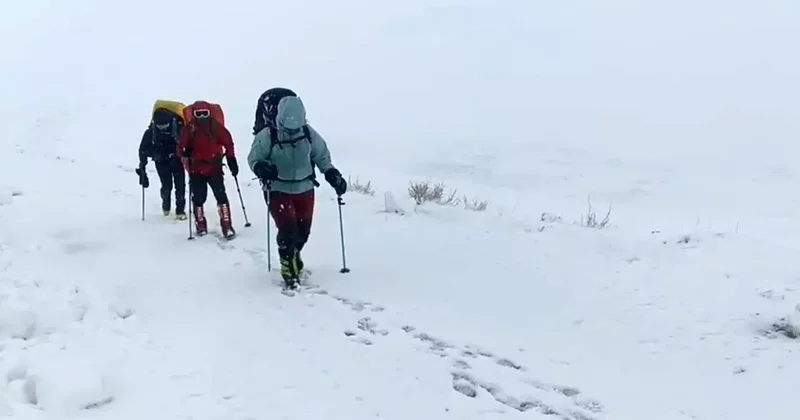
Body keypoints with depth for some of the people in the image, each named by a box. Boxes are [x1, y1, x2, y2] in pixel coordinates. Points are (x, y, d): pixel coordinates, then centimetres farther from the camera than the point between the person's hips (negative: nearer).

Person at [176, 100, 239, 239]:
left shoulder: (216, 127, -8)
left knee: (221, 196, -7)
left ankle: (227, 226, -4)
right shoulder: (189, 129, -8)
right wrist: (185, 157, -18)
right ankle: (201, 225, 24)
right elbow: (181, 146, 1)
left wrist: (232, 161, 0)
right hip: (196, 170, 1)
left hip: (215, 168, -1)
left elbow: (228, 143, 1)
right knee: (198, 198, 8)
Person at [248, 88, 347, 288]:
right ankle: (288, 266, 8)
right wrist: (261, 168, -27)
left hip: (305, 189, 4)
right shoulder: (267, 136, -16)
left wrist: (332, 174, -1)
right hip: (278, 190, -3)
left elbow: (321, 155, 8)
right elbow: (253, 158, -6)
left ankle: (294, 254, 42)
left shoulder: (308, 133, -6)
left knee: (303, 230, 10)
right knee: (287, 228, -14)